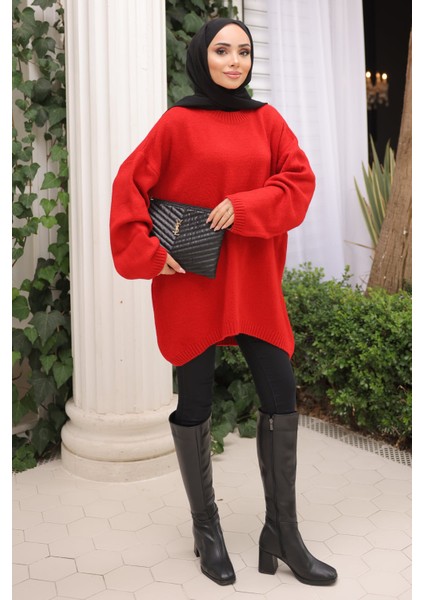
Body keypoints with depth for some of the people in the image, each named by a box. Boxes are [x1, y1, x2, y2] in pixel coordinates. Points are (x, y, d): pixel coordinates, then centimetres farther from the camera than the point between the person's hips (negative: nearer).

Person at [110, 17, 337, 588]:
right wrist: (148, 254, -11)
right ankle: (206, 529, 24)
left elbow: (300, 181, 1)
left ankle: (282, 534, 15)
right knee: (195, 401, 4)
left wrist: (243, 206, -14)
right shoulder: (178, 122, -1)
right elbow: (130, 187, -2)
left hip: (253, 279, 3)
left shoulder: (266, 119, 8)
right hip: (192, 282, -3)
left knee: (281, 396, 0)